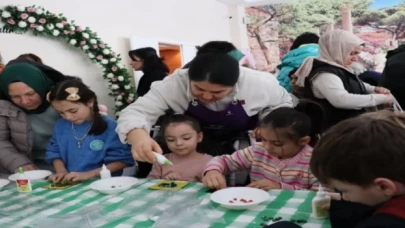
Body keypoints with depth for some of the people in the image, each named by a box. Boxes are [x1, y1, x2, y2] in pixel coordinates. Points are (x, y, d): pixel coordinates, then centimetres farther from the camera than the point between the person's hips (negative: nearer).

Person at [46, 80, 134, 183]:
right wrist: (61, 171, -1)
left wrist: (88, 174, -15)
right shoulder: (60, 126, 8)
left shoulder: (110, 127, -10)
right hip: (69, 184, 5)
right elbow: (54, 152, 19)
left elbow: (122, 159, -10)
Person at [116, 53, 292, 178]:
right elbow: (136, 112, -37)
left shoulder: (259, 83, -30)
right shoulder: (174, 84, -32)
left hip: (243, 143, 0)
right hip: (198, 147, 1)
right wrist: (138, 137, -60)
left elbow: (283, 105, -9)